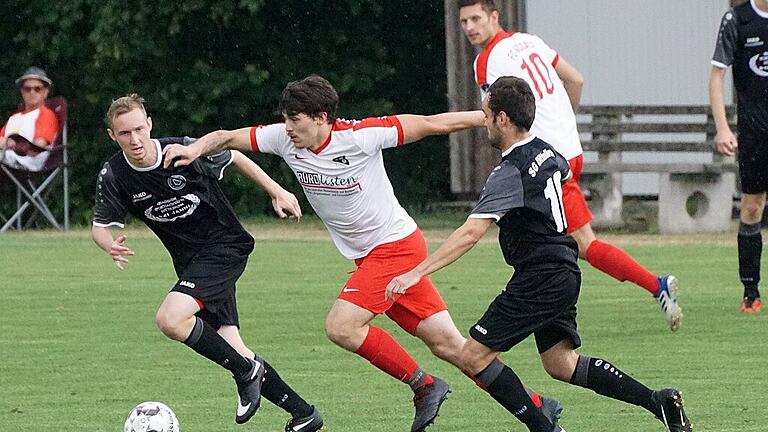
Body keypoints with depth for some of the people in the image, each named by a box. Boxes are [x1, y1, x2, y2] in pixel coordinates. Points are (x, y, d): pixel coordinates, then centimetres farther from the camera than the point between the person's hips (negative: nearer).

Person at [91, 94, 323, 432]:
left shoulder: (186, 151, -18)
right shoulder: (114, 176, -9)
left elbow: (234, 158, 0)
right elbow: (100, 225, 1)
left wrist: (276, 191, 2)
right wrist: (110, 245, -22)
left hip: (225, 248, -5)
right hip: (189, 261, 5)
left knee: (170, 319, -26)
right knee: (229, 345, 1)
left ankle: (246, 372, -7)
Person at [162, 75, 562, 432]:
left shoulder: (359, 136, -21)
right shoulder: (284, 140, -4)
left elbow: (429, 124, -15)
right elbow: (228, 138, 1)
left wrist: (486, 117, -12)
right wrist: (195, 149, -19)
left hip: (395, 245, -7)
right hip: (368, 256, 7)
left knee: (341, 327, -18)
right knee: (447, 344, 5)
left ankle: (424, 387, -2)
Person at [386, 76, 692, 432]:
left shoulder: (510, 173, -19)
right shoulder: (545, 152, 7)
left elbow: (470, 233, -28)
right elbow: (565, 174, 33)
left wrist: (417, 273, -29)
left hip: (538, 279, -9)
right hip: (564, 274, 9)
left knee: (473, 357, -5)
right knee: (562, 365, 17)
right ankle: (658, 402, 11)